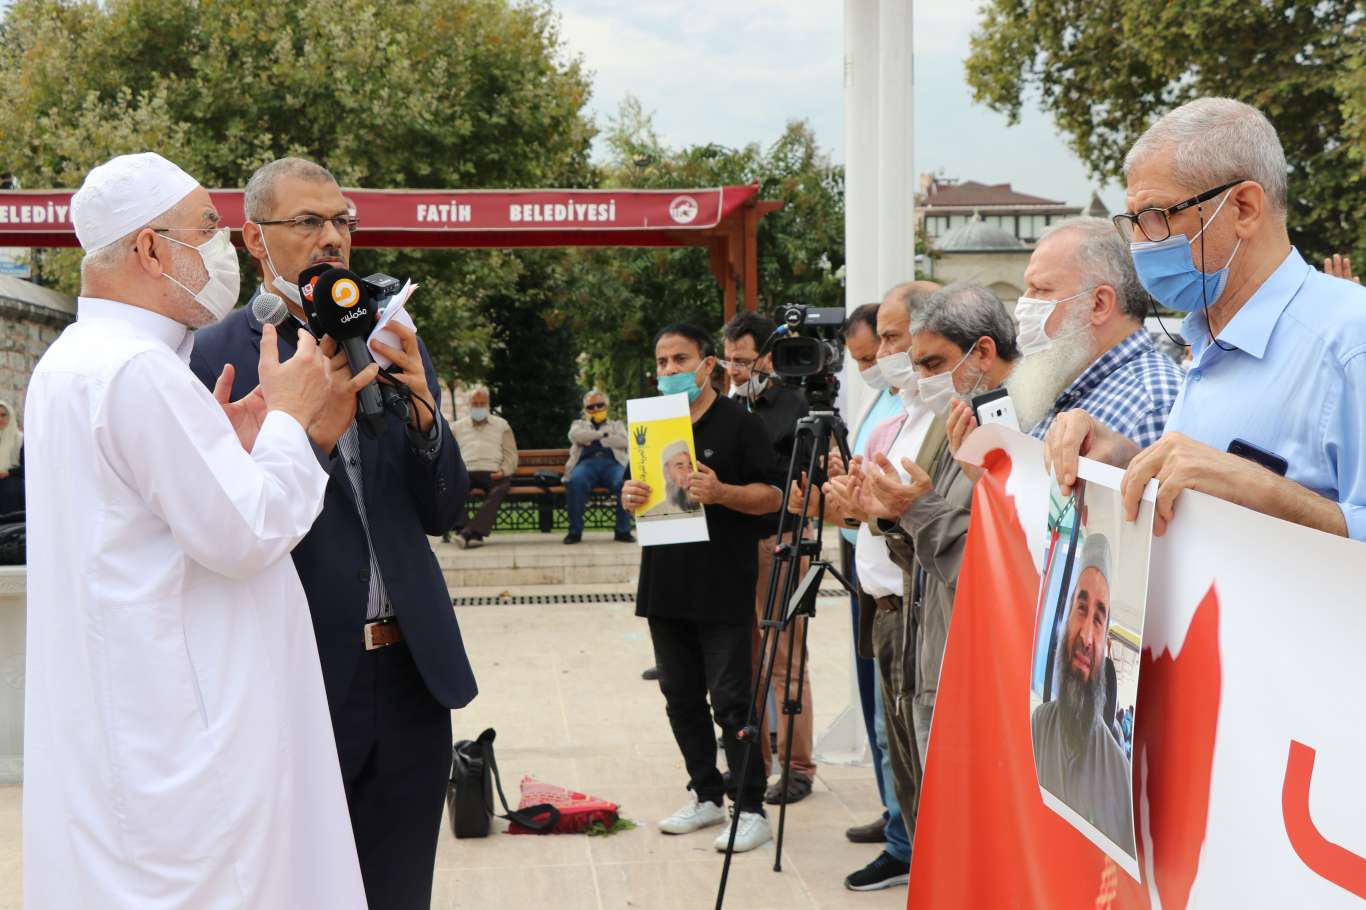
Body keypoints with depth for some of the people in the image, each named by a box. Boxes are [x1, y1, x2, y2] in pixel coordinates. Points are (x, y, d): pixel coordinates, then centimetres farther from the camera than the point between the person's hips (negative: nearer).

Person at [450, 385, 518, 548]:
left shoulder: (501, 425, 24)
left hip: (493, 473, -1)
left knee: (498, 490, -37)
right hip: (466, 472, 1)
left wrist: (503, 470, -5)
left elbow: (511, 455, 16)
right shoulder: (458, 426, 27)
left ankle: (469, 532, -48)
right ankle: (475, 534, -43)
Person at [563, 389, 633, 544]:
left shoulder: (616, 425, 30)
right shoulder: (579, 425, 30)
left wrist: (592, 438, 5)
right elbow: (575, 436, 3)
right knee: (576, 482, -37)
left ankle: (623, 530, -28)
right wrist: (603, 434, 3)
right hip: (587, 462, 0)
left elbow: (624, 442, 7)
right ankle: (575, 531, -31)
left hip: (612, 463, 0)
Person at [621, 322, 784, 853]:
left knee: (731, 700, -6)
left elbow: (771, 496, -7)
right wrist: (629, 496, -3)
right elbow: (635, 487, 21)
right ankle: (706, 795, 24)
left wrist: (720, 492, -23)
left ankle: (750, 809, 1)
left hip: (723, 589, -6)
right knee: (681, 698, 12)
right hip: (665, 585, 6)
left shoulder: (739, 424, -4)